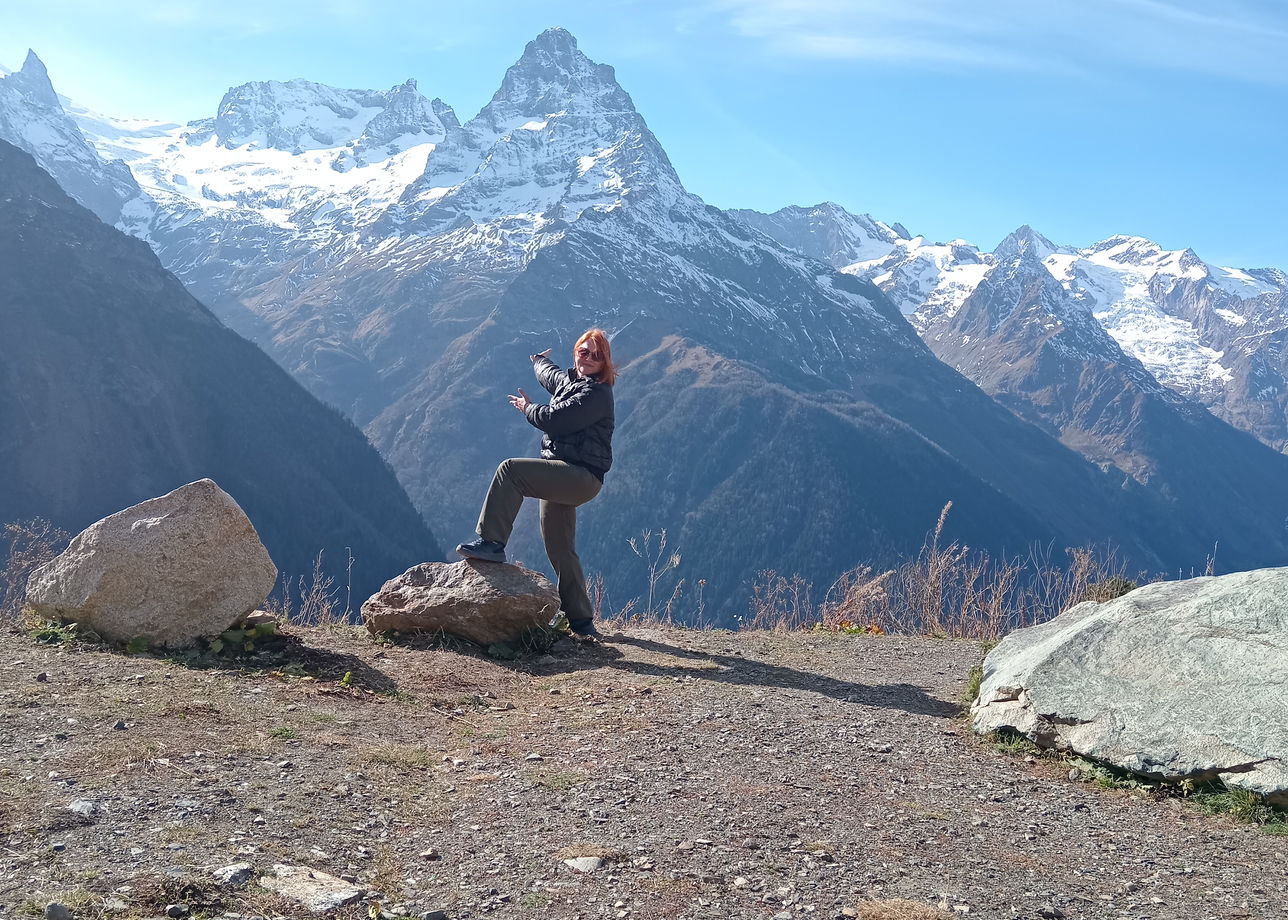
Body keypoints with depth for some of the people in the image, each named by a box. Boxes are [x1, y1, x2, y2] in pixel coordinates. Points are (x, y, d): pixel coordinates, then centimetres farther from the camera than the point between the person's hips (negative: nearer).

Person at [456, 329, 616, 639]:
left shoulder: (596, 393, -12)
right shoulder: (567, 380, 16)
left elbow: (553, 420, -19)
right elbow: (548, 374, 43)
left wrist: (527, 408, 1)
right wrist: (539, 360, 64)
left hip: (581, 477, -10)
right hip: (562, 479, 10)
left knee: (511, 469, -24)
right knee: (560, 551, 9)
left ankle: (491, 543, -22)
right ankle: (581, 620, 15)